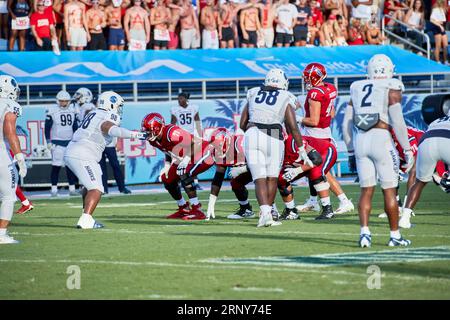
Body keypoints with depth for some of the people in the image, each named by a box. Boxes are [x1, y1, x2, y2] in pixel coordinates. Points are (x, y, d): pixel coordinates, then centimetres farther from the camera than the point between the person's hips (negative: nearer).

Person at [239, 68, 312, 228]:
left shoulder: (253, 95, 18)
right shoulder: (285, 99, 8)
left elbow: (242, 124, 20)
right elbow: (293, 127, 2)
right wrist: (302, 150, 9)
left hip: (251, 136, 2)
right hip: (273, 138, -2)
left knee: (260, 179, -1)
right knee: (272, 178, 13)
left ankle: (265, 213, -18)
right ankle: (267, 212, 11)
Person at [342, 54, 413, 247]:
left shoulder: (357, 90, 14)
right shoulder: (391, 89, -1)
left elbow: (347, 124, 14)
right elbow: (398, 122, -7)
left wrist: (351, 151, 21)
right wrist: (407, 150, -1)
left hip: (360, 141, 4)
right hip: (381, 139, -4)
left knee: (366, 190, 8)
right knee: (389, 191, 4)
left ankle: (364, 232, -5)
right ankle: (395, 235, 8)